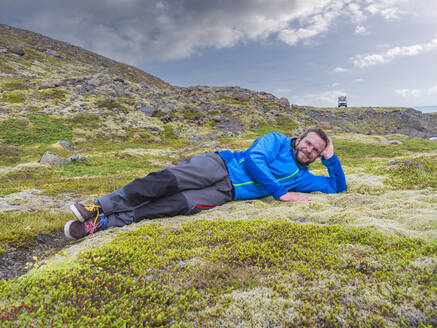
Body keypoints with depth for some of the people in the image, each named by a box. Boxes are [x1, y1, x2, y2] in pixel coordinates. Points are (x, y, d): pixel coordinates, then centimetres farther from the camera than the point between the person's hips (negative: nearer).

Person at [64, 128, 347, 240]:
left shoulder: (301, 178, 21)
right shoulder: (278, 141, 8)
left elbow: (338, 186, 25)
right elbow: (254, 159, -9)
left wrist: (330, 158, 11)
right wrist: (279, 192, -13)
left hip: (225, 193, 2)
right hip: (217, 166, -2)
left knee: (175, 205, -20)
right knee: (166, 180, -26)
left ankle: (101, 224, -20)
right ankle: (99, 207, -15)